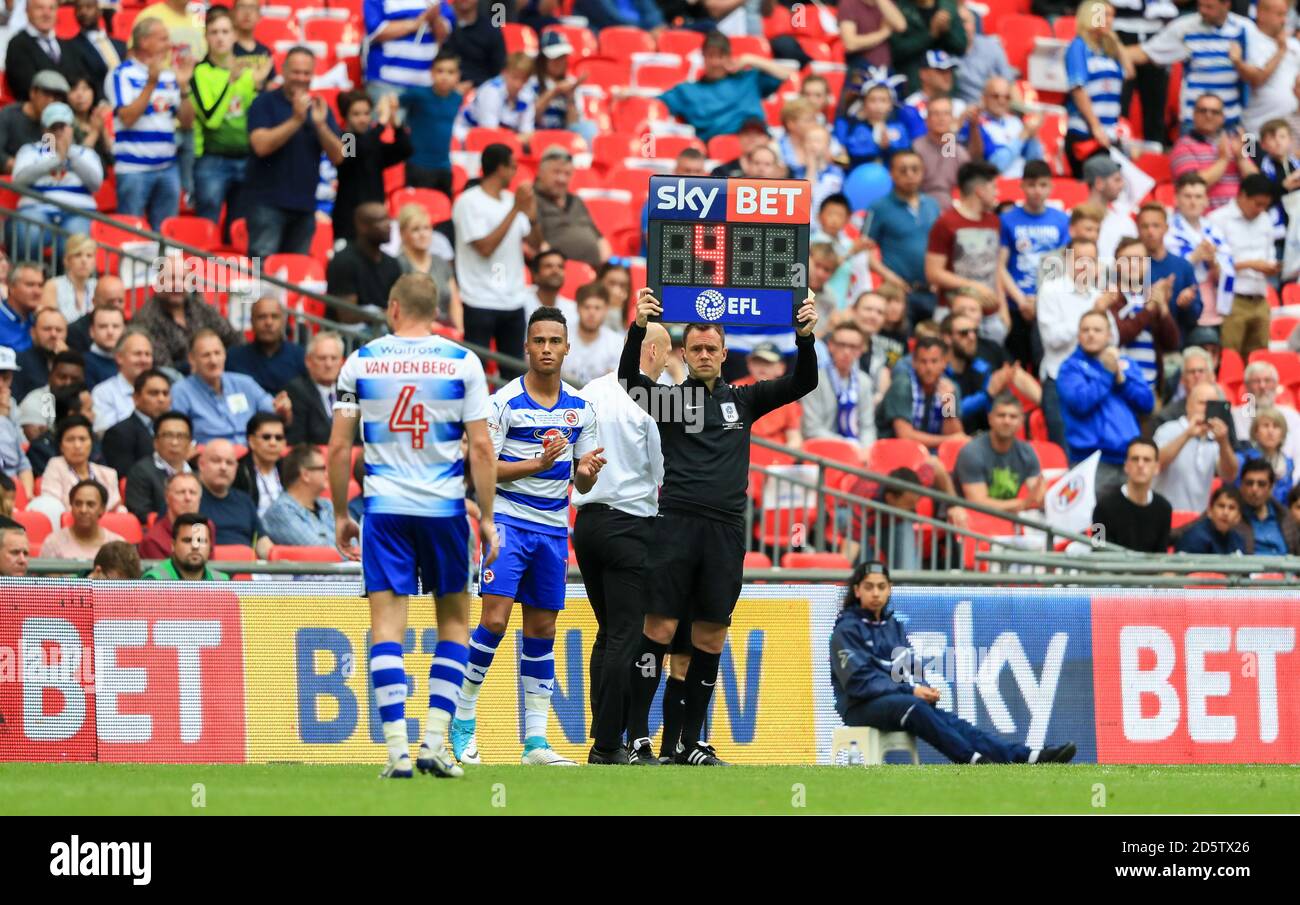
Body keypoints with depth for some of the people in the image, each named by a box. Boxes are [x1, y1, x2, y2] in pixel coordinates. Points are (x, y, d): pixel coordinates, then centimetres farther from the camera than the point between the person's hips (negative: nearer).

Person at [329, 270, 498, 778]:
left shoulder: (361, 361, 2)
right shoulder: (463, 362, 0)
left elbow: (338, 447, 2)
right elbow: (481, 447, -4)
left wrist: (340, 515, 12)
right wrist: (487, 518, 2)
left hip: (384, 508, 0)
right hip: (445, 507, 0)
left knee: (387, 626, 0)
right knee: (454, 622, 13)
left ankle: (397, 749, -9)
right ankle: (435, 741, 3)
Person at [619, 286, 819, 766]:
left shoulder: (743, 400, 15)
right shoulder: (668, 398, 7)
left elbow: (802, 383, 8)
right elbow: (629, 379, -12)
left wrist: (806, 336, -10)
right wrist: (639, 327, -28)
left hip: (726, 530, 3)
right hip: (676, 524, -3)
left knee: (710, 637, 5)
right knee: (660, 627, -8)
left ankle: (690, 742, 11)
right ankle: (637, 736, -5)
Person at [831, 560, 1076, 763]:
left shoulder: (894, 626, 19)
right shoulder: (847, 630, -2)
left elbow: (912, 671, 16)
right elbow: (859, 680, -13)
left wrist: (924, 690, -8)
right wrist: (910, 690, -19)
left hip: (899, 700, 5)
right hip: (861, 707, -5)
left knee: (948, 720, -20)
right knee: (915, 707, -35)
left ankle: (1024, 757, -40)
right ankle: (976, 761, -50)